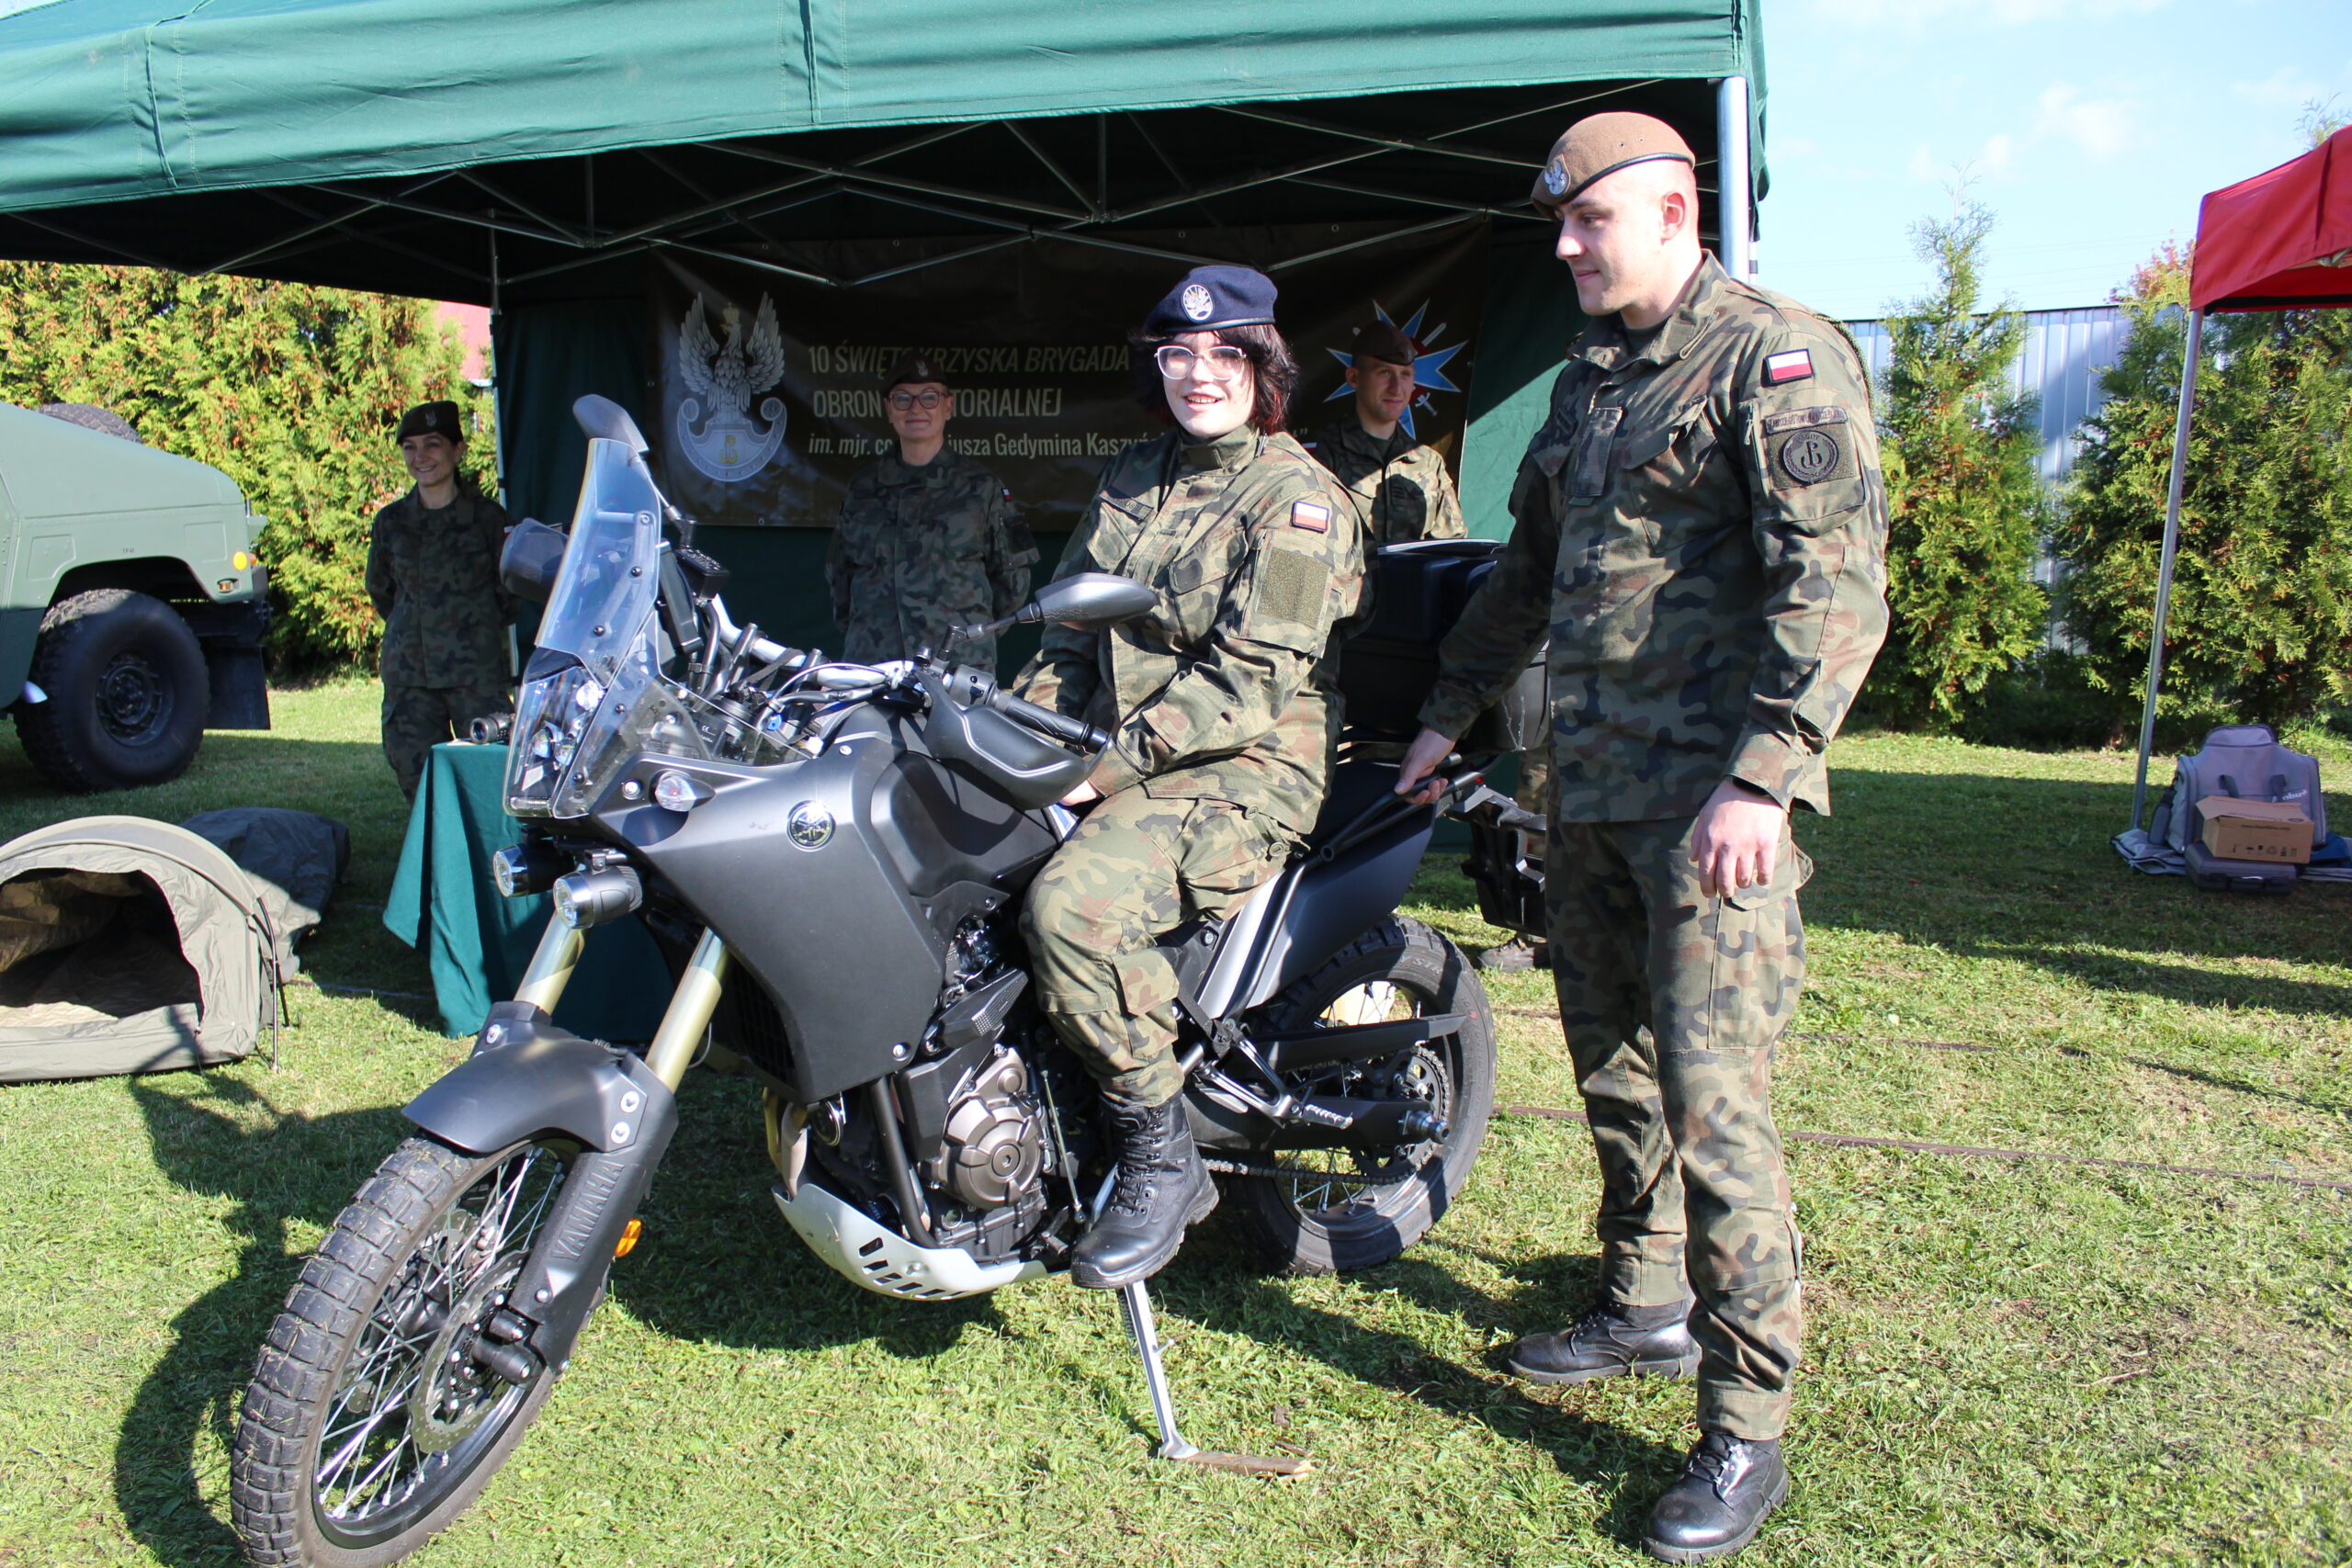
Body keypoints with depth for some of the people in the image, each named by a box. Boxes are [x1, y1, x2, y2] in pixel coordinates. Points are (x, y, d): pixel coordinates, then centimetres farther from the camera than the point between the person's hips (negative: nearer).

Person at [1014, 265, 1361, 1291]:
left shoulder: (1298, 499, -6)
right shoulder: (1130, 482, 17)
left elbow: (1253, 678, -16)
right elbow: (1069, 631, 19)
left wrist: (1111, 764, -21)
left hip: (1244, 773, -8)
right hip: (1112, 761, 8)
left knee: (1072, 906, -32)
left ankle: (1160, 1157, -14)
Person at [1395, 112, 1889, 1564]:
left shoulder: (1778, 356, -7)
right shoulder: (1585, 383, 20)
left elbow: (1839, 583, -17)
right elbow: (1528, 572, 29)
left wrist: (1761, 779, -25)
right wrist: (1452, 713, 31)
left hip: (1715, 799, -8)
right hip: (1592, 788, 8)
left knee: (1711, 1095, -10)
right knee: (1611, 1063, 15)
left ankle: (1748, 1433, 1)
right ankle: (1648, 1306, 33)